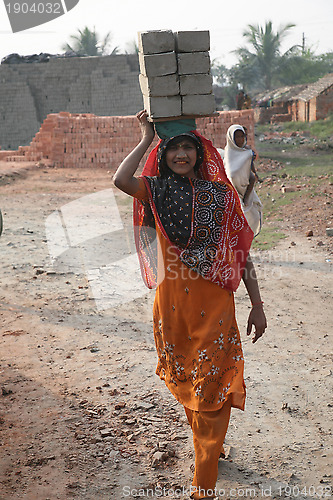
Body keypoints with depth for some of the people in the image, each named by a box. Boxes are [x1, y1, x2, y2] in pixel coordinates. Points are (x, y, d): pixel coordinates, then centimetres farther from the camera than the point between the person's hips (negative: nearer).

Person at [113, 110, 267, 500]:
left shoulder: (220, 194, 2)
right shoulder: (156, 191, 1)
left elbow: (241, 252, 4)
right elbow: (120, 180, -23)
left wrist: (257, 305, 1)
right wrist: (146, 138, -10)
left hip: (214, 302, -1)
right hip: (172, 302, 1)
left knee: (211, 388, 0)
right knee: (181, 379, 16)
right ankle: (210, 444, 44)